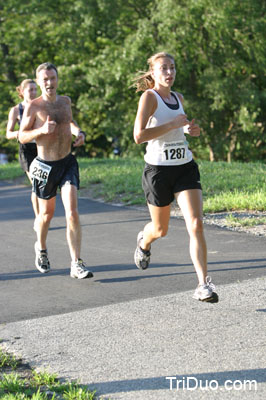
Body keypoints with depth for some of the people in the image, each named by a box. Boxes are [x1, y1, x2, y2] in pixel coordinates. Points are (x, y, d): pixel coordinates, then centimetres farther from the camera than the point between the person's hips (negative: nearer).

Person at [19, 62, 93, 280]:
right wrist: (42, 130, -23)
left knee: (72, 212, -12)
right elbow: (22, 136, -6)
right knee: (47, 212, 15)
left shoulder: (65, 101, 7)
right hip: (45, 165, -2)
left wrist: (79, 133, 6)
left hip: (67, 163, 2)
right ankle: (41, 248, 45)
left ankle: (77, 264, -13)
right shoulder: (34, 106, -8)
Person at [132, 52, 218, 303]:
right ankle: (144, 242, 50)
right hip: (158, 169, -4)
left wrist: (189, 129, 9)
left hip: (185, 167, 4)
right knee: (160, 229, 13)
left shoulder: (178, 98, 11)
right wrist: (173, 124, -21)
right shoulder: (149, 96, -10)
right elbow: (139, 135, -22)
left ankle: (203, 284, -11)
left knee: (196, 224, -12)